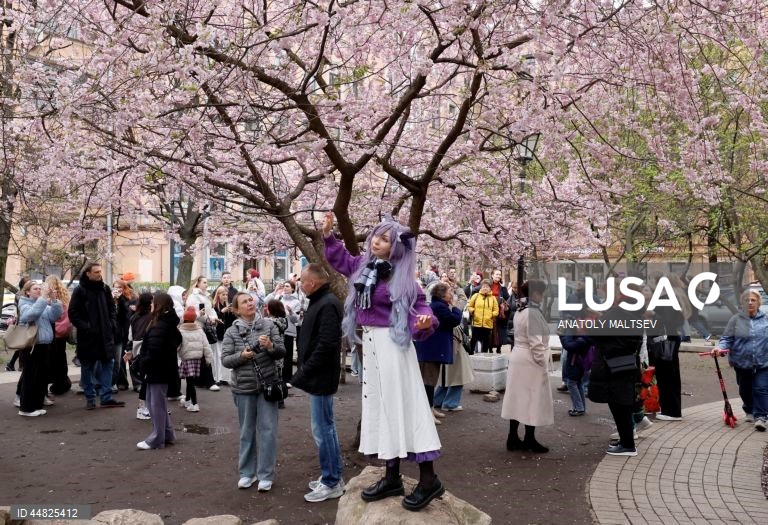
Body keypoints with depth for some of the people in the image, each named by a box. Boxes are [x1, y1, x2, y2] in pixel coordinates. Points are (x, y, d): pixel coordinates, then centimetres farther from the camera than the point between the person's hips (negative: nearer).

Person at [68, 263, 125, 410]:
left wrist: (112, 323, 3)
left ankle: (106, 398, 11)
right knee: (87, 368, 6)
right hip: (87, 336, -4)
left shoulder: (105, 289, 7)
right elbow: (73, 313, -10)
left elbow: (112, 308, 17)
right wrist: (84, 327, -17)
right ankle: (90, 398, 16)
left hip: (105, 334, 5)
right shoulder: (79, 290, -8)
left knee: (108, 365, 5)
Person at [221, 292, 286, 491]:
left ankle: (266, 475, 11)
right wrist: (241, 356, -23)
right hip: (244, 388, 0)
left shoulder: (268, 325, -1)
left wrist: (271, 346, -22)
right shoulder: (232, 332, -1)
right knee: (247, 432, 11)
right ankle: (247, 473, 25)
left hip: (267, 385, 0)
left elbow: (282, 352, -2)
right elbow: (225, 360, -6)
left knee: (268, 430, 1)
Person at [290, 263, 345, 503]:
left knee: (322, 429, -2)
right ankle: (333, 476, 28)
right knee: (326, 427, 17)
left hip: (320, 378, -10)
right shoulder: (319, 302, 13)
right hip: (318, 376, 10)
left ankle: (331, 482, 9)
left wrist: (304, 372, -20)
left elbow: (326, 345, -26)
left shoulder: (328, 305, -19)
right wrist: (304, 371, 12)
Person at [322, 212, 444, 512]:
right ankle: (392, 478, 20)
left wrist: (425, 322, -35)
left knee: (403, 404, -6)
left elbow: (418, 306, -14)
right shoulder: (362, 266, 6)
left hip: (392, 343, -7)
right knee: (381, 407, 11)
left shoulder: (401, 276, -12)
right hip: (370, 343, 7)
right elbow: (340, 259, 24)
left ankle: (428, 479, 2)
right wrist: (328, 234, 14)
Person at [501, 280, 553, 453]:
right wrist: (542, 363, -13)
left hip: (518, 358, 9)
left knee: (518, 398, 10)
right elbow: (536, 343, -20)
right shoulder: (533, 312, -17)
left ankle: (513, 438, 15)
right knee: (532, 399, 1)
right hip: (530, 361, -9)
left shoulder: (520, 311, 11)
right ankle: (529, 440, 9)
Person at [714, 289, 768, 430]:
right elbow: (727, 338, -6)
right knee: (745, 390, 15)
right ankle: (750, 412, 37)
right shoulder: (736, 320, -3)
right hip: (742, 363, 1)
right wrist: (720, 348, -25)